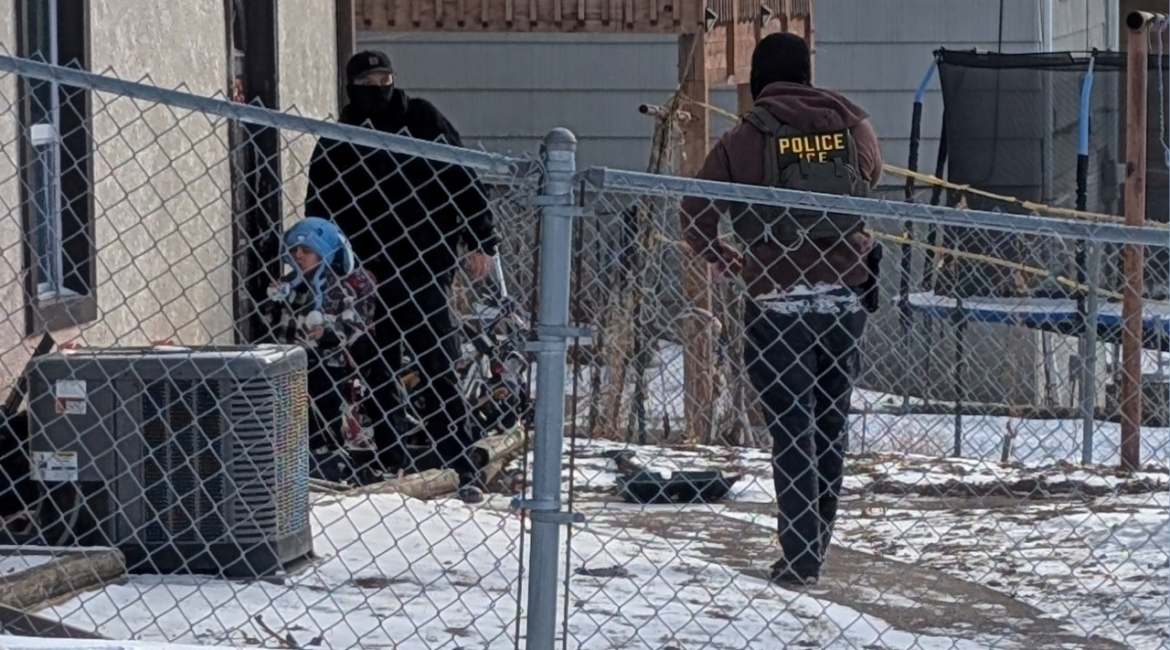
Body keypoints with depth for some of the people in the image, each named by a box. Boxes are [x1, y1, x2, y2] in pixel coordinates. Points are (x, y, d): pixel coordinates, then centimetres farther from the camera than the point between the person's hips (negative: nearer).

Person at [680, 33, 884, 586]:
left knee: (791, 426, 0)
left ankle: (800, 556, -5)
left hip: (779, 300, -3)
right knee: (830, 421, 16)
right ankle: (818, 539, 23)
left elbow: (696, 215, -1)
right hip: (845, 296, 3)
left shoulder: (745, 140, -5)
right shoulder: (852, 127, 3)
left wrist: (718, 256, 18)